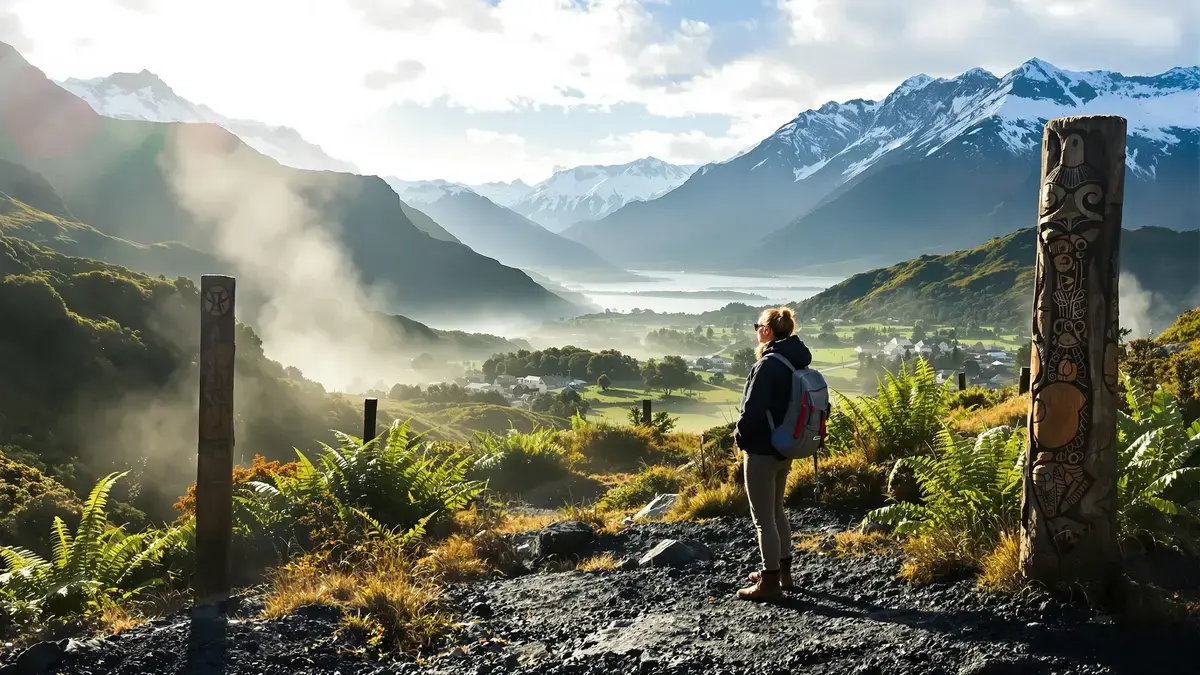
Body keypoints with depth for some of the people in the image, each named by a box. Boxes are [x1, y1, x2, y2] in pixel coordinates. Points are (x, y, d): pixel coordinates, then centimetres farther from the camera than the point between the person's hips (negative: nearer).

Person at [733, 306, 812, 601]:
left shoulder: (769, 364, -21)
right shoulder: (798, 362, 6)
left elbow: (753, 408, -24)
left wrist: (740, 435, -7)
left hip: (762, 449, -9)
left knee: (763, 518, 1)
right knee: (776, 510, 22)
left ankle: (770, 582, 7)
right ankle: (782, 571, 32)